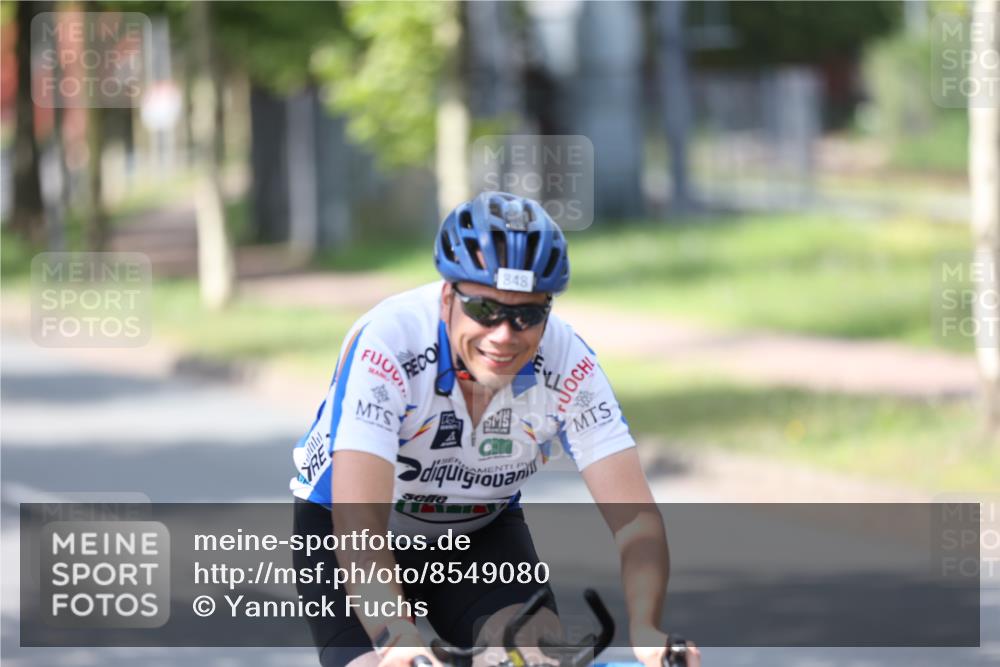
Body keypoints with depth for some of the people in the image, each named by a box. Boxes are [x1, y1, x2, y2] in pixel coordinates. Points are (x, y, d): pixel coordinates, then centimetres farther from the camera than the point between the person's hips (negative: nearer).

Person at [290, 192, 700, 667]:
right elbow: (357, 525, -43)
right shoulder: (385, 345, -34)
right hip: (342, 525, -2)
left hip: (479, 530, 3)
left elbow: (634, 518, -27)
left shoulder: (569, 366, -24)